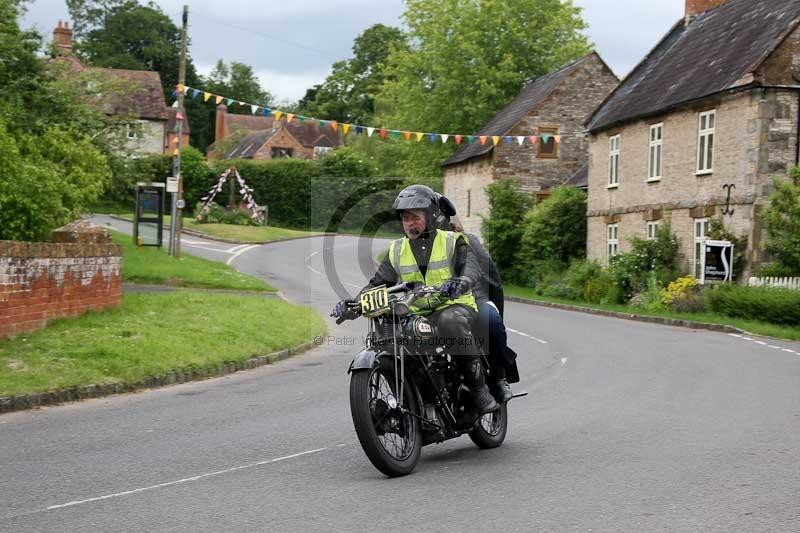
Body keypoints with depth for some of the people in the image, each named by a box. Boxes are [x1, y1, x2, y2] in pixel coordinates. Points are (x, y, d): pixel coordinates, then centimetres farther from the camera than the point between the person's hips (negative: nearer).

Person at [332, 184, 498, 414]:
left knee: (451, 322, -38)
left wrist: (462, 282, -39)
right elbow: (379, 283, 12)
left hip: (454, 306, -4)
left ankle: (478, 387, -25)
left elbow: (471, 266, -14)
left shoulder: (452, 242, 3)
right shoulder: (397, 250, 15)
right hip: (415, 315, 5)